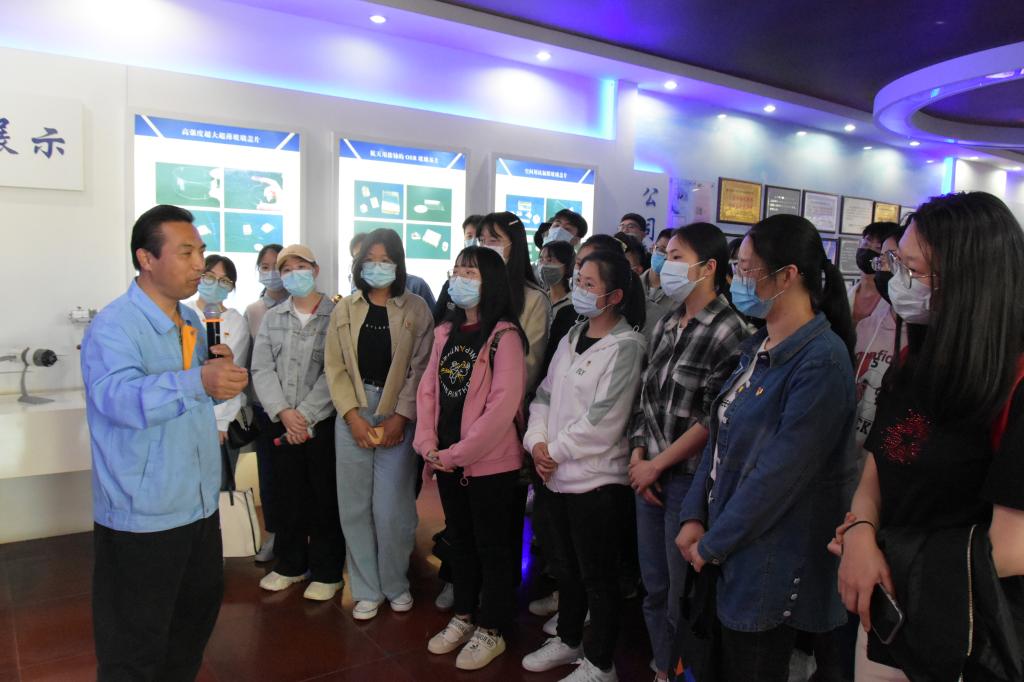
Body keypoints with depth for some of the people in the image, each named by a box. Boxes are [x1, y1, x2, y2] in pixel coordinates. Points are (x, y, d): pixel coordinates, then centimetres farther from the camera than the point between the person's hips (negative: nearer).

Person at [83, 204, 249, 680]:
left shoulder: (191, 321, 8)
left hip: (199, 503, 8)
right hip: (141, 516, -8)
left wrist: (220, 372, -3)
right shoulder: (112, 326, -17)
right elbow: (119, 397, -34)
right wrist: (199, 381, -48)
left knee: (199, 613, 23)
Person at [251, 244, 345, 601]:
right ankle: (290, 564, 30)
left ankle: (326, 572, 18)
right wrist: (283, 412, -10)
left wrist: (305, 414, -14)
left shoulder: (337, 316, -4)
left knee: (326, 500, 4)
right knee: (289, 498, 13)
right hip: (281, 424, 4)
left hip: (323, 423, -4)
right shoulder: (271, 318, 10)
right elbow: (262, 369, 2)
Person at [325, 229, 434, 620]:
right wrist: (353, 416, -8)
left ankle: (396, 585, 22)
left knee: (392, 509, -1)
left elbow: (420, 369, -4)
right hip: (352, 415, 3)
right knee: (355, 507, 6)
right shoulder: (344, 310, 8)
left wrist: (400, 418, -11)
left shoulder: (416, 310, 0)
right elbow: (334, 366, 3)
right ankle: (366, 590, 21)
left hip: (398, 415, -2)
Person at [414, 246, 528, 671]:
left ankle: (491, 630, 25)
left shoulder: (504, 335, -13)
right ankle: (464, 616, 37)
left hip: (490, 461, -7)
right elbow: (428, 389, 8)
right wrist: (428, 445, -5)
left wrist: (457, 453, -17)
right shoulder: (445, 332, 9)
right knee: (459, 540, 20)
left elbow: (504, 404, -20)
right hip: (446, 461, 7)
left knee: (492, 545, 8)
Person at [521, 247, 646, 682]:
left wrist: (555, 451, -12)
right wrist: (537, 442, -5)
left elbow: (603, 420, -20)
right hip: (558, 475, 8)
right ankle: (568, 640, 41)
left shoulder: (625, 346, -14)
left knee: (598, 575, 7)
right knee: (567, 565, 22)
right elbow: (545, 394, 11)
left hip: (597, 480, -7)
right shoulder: (571, 338, 10)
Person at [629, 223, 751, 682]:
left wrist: (658, 465, -11)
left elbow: (714, 420, -16)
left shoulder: (728, 331, -13)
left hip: (688, 480, -7)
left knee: (682, 598, 7)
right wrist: (637, 457, 0)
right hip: (649, 475, 7)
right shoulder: (665, 326, 8)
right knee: (654, 590, 18)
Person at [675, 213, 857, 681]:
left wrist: (712, 544, -14)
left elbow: (780, 473, -23)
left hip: (772, 565, -8)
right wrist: (694, 518, -3)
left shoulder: (821, 361, -21)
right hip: (729, 553, 8)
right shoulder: (758, 348, 7)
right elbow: (720, 435, 6)